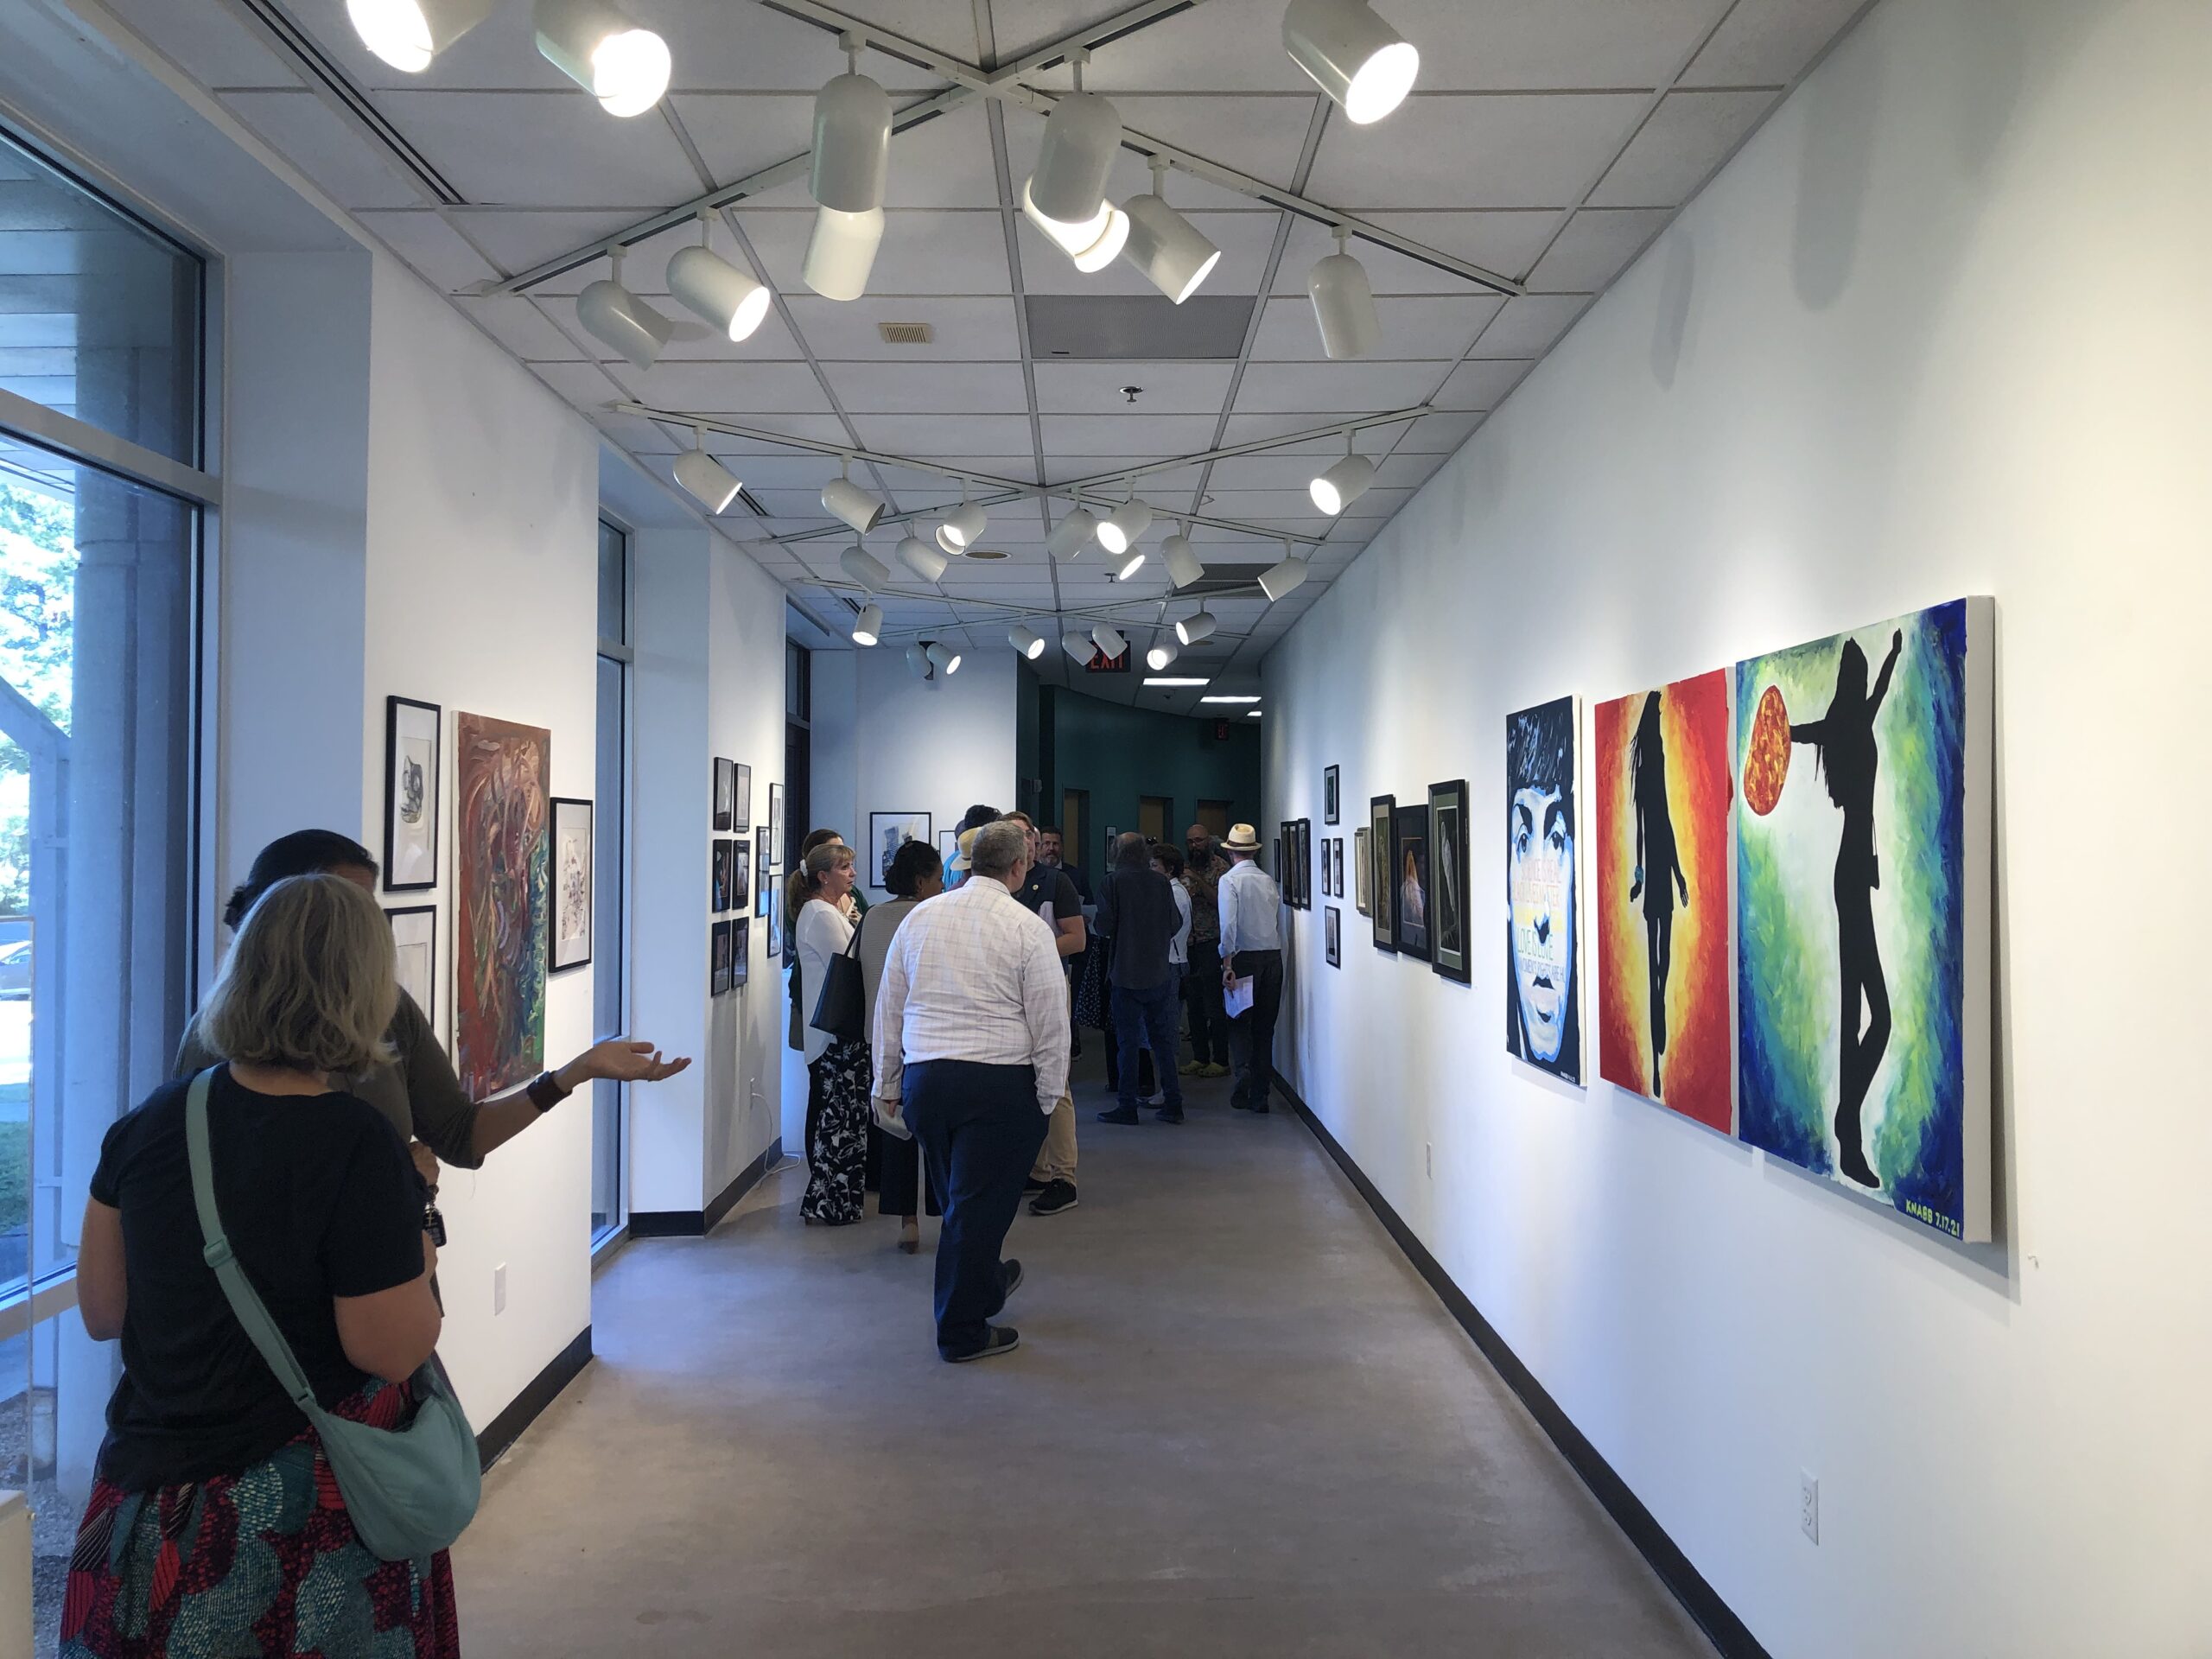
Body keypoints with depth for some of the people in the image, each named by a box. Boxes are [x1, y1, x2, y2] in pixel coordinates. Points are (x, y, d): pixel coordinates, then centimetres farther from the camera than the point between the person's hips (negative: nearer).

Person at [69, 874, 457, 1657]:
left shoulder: (150, 1122, -4)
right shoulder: (357, 1145, -21)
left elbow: (101, 1314, 5)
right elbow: (394, 1351, -18)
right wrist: (417, 1264, 0)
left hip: (154, 1504, 5)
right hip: (307, 1520, -5)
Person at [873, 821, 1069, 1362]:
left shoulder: (919, 917, 8)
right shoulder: (1027, 927, -6)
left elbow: (888, 1008, 13)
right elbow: (1050, 1022, -6)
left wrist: (888, 1084, 21)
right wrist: (1049, 1095, 2)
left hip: (923, 1076, 5)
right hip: (999, 1083, -5)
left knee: (961, 1195, 23)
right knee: (980, 1201, 4)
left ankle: (984, 1280, 44)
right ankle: (963, 1332, 13)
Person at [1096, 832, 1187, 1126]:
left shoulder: (1112, 883, -9)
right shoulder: (1162, 882, 1)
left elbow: (1104, 926, -11)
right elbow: (1175, 925, 4)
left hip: (1127, 974, -3)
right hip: (1160, 972, 3)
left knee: (1128, 1041, 3)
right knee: (1162, 1039, 11)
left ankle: (1127, 1107, 5)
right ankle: (1173, 1104, 12)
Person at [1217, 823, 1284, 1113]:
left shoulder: (1230, 880, -6)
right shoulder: (1270, 881, 8)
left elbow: (1228, 924, -15)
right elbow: (1279, 923, 8)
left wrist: (1227, 963, -14)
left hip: (1244, 958, -4)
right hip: (1274, 956, 4)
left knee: (1239, 1020, 8)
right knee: (1265, 1025, 8)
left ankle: (1244, 1067, -18)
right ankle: (1260, 1095, 11)